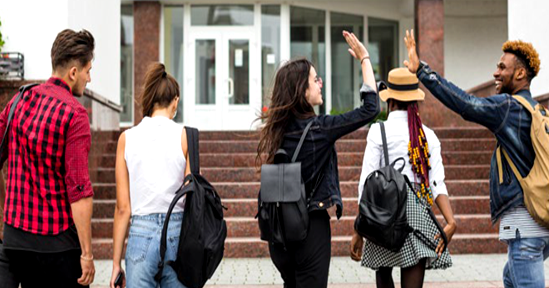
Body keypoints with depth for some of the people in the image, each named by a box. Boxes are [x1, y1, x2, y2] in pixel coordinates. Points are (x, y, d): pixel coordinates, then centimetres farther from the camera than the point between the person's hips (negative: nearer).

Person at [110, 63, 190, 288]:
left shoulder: (126, 138, 1)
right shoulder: (183, 136, -2)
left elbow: (123, 208, 2)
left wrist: (116, 262, 8)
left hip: (141, 235, 0)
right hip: (177, 232, 0)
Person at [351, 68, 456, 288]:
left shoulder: (379, 131, -2)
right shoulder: (428, 135, 9)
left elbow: (367, 184, -6)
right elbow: (438, 184, -4)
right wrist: (451, 222, -10)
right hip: (419, 210, 2)